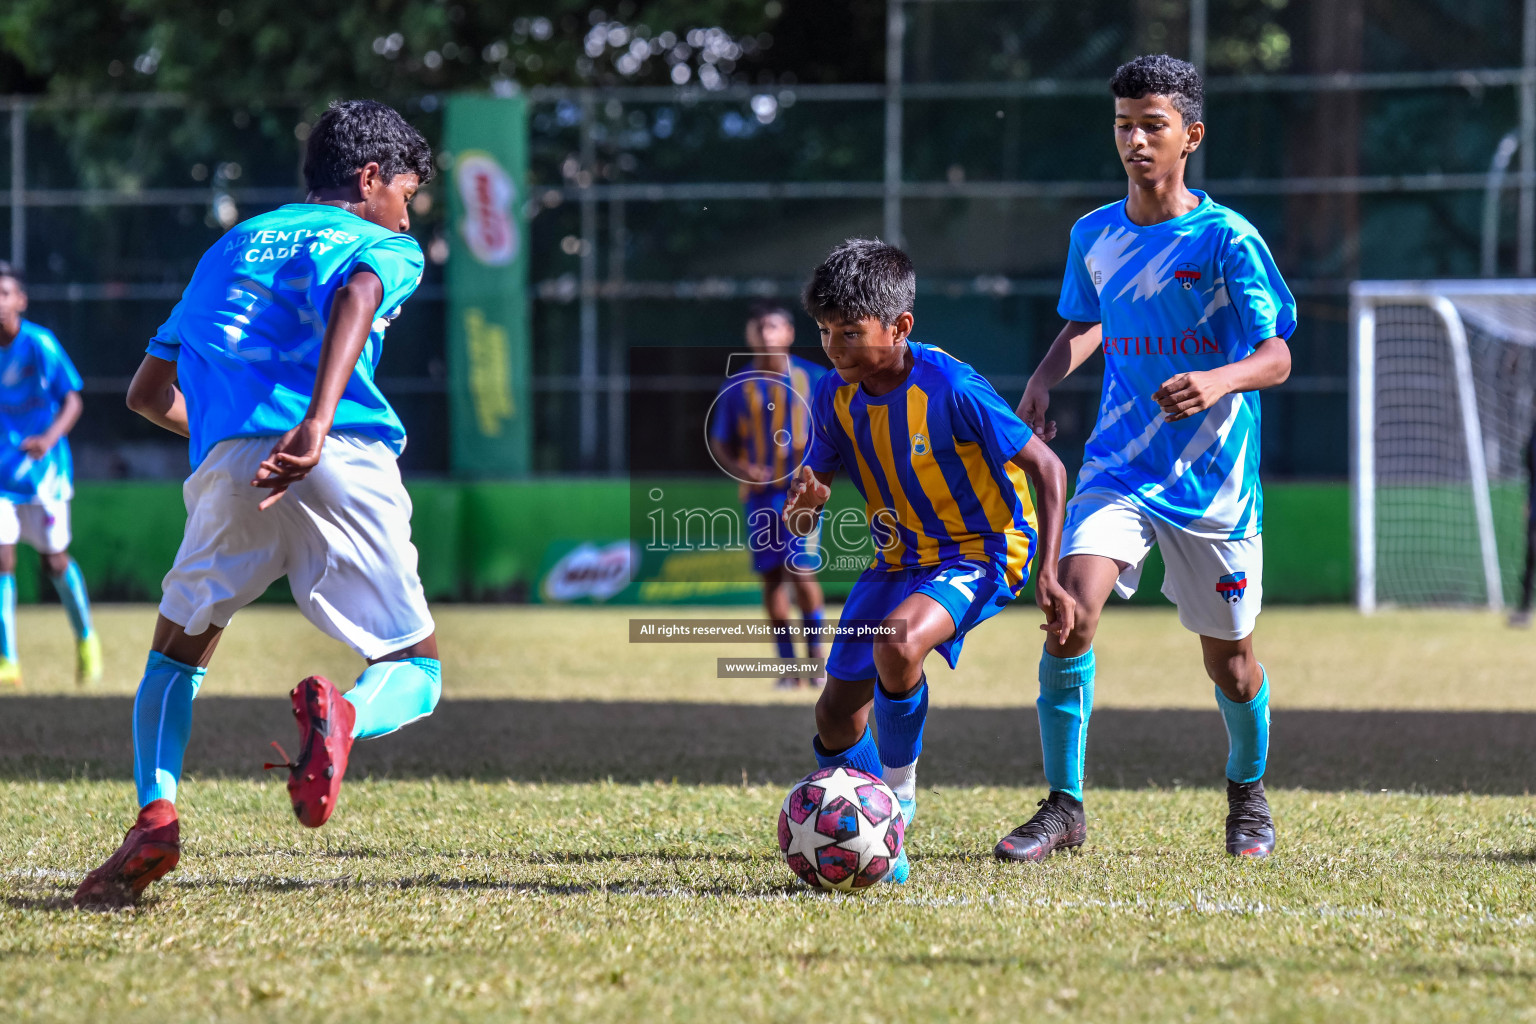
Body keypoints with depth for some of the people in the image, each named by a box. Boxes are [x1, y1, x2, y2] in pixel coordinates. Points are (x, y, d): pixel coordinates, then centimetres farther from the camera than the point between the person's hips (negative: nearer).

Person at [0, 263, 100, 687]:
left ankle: (85, 639, 36)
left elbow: (73, 400, -12)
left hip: (43, 468, -2)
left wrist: (51, 437, -27)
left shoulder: (40, 344, -14)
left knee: (55, 560, 10)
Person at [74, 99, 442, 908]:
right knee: (415, 673, 10)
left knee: (178, 649, 25)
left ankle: (155, 814, 0)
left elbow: (149, 393, 34)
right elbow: (356, 296, -11)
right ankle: (342, 718, -27)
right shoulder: (385, 247, 16)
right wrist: (316, 425, -25)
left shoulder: (231, 248, 32)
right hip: (347, 467, -3)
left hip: (229, 462, 3)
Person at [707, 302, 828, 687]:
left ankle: (817, 653, 6)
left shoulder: (813, 378, 0)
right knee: (771, 577, 2)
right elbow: (719, 443, 10)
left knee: (801, 573, -12)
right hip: (758, 494, 2)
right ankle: (789, 666, 8)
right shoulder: (737, 387, 4)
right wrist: (739, 468, -10)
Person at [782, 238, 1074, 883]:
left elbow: (1046, 468, -16)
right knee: (837, 712, 2)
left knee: (897, 640, -35)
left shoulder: (952, 389, -24)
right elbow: (803, 508, 3)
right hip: (896, 560, 7)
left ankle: (898, 789, -11)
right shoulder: (834, 395, -7)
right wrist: (805, 505, -23)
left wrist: (1047, 576, -21)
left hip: (981, 553, -7)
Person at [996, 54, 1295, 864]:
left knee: (1228, 657, 8)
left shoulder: (1226, 239, -10)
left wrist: (1218, 381, -32)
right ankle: (1064, 806, -13)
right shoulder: (1094, 235, 3)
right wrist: (1044, 378, 3)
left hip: (1211, 478, -3)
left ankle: (1248, 794, 37)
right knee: (1073, 607, -20)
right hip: (1118, 466, 3)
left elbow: (1276, 358, -11)